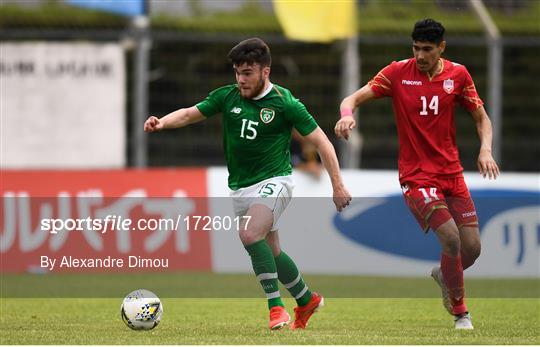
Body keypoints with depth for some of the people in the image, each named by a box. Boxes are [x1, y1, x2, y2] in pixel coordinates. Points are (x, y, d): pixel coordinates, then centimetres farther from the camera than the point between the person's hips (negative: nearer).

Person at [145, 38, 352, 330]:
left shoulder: (285, 103, -12)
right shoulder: (227, 97, 1)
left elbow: (321, 142, -7)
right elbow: (191, 114, 3)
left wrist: (338, 185, -9)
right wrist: (162, 123, -19)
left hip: (273, 181, -6)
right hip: (240, 188, 6)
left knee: (250, 233, -29)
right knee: (270, 251, 14)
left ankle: (276, 307, -23)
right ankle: (307, 300, 37)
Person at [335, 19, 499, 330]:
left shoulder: (457, 74, 2)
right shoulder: (398, 73, -6)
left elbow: (482, 117, 10)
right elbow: (355, 98, -10)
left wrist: (486, 150, -9)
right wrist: (347, 113, -34)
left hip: (451, 172, 4)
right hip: (416, 174, -4)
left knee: (472, 247, -1)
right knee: (451, 237, -21)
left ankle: (444, 275, 35)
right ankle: (460, 313, -3)